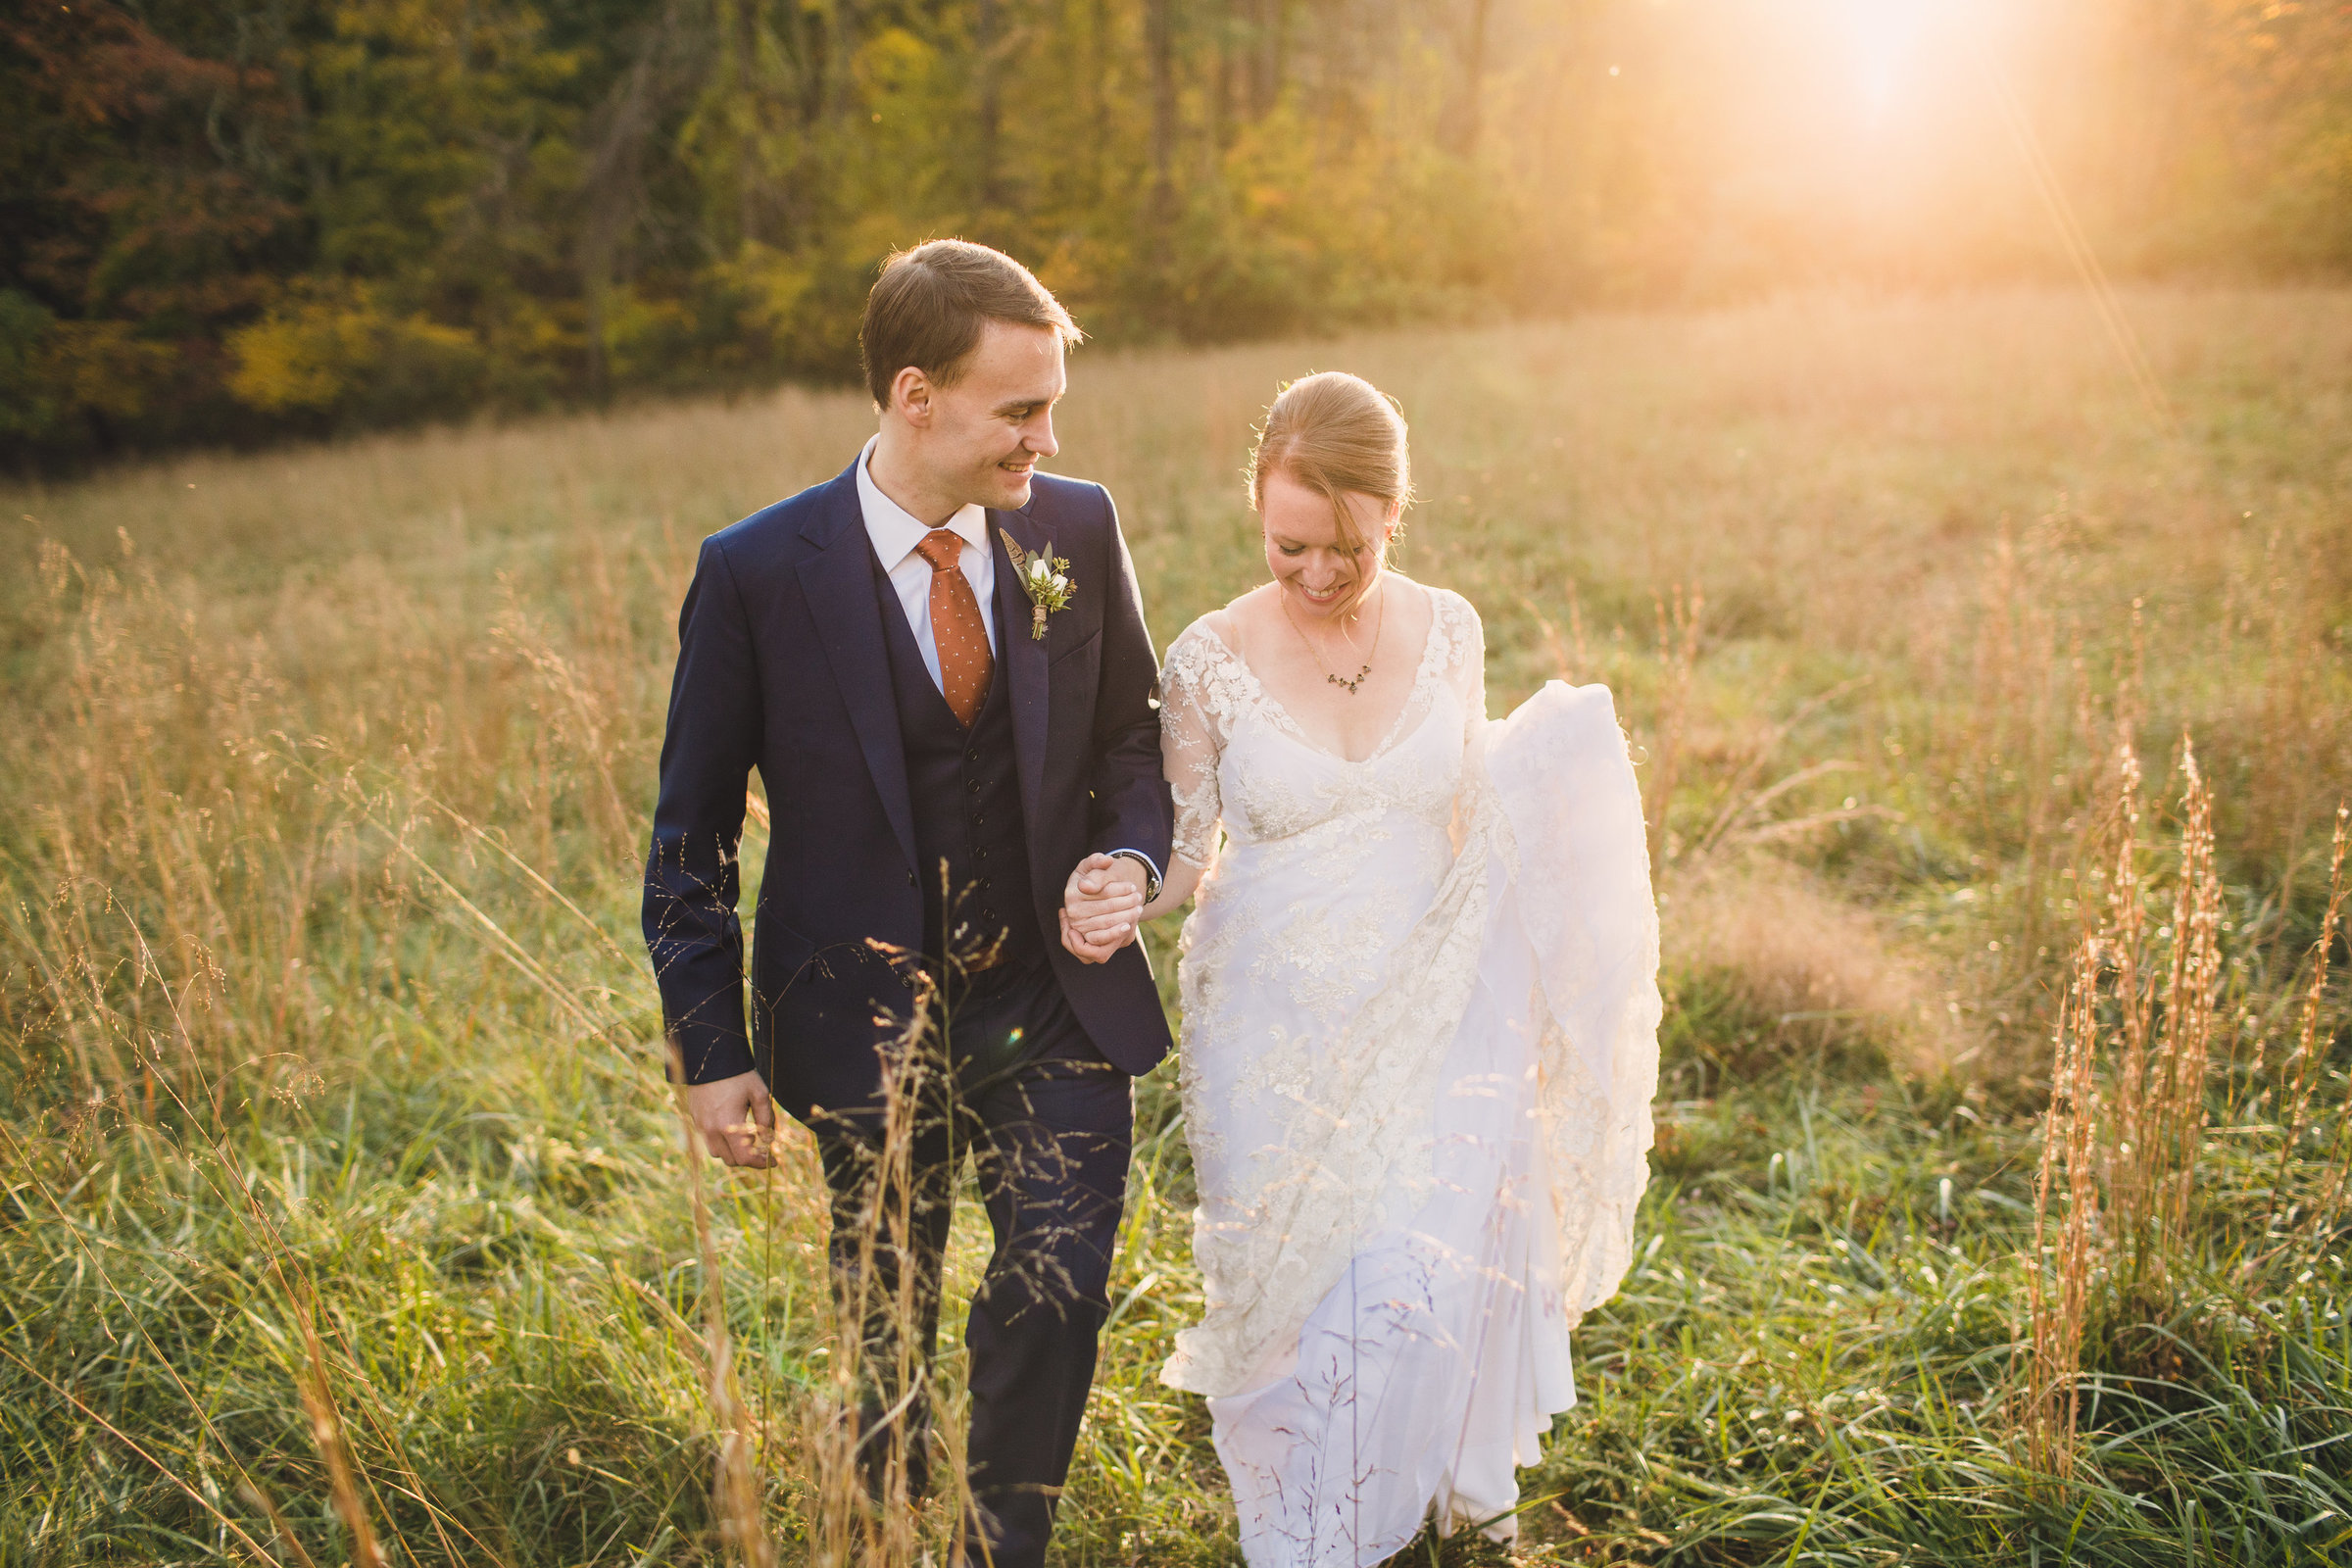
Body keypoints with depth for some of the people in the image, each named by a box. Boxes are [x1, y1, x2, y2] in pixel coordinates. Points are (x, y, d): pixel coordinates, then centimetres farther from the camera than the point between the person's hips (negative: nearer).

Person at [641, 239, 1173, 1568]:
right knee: (889, 1311, 19)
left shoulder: (1078, 530, -8)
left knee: (1061, 1284, -2)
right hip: (865, 1009, -1)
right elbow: (693, 836, -7)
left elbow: (1136, 731, 7)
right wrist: (713, 1052, -7)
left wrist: (1130, 857, -13)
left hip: (1057, 995, 1)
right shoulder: (756, 573, -16)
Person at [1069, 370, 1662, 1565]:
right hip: (1278, 1032, -1)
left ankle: (1452, 1467, 42)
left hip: (1426, 1019, 2)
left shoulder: (1449, 630, -4)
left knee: (1427, 1276, 5)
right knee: (1295, 1280, 11)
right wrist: (1118, 903, -25)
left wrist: (1556, 758, -10)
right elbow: (1190, 851, -4)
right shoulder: (1211, 661, -12)